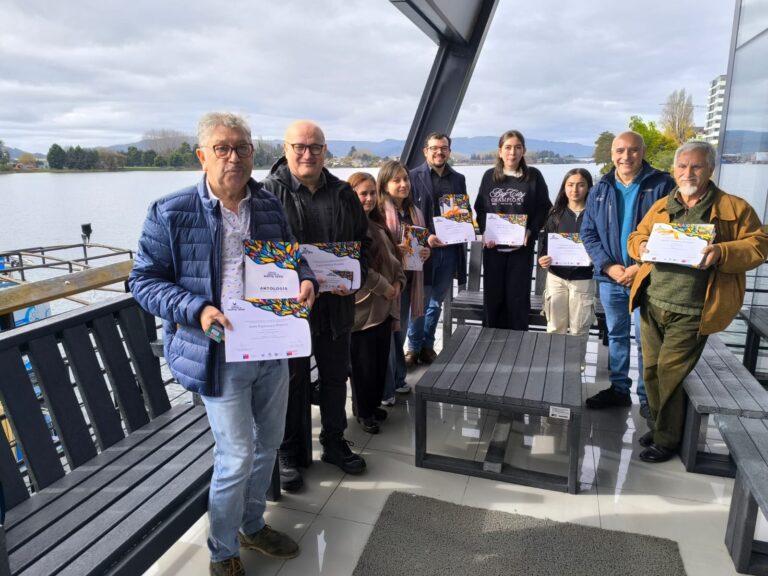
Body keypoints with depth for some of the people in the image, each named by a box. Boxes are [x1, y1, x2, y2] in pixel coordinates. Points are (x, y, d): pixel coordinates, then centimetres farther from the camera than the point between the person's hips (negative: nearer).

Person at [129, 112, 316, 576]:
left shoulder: (269, 206, 4)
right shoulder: (172, 213, -10)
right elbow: (144, 280, -6)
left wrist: (306, 279, -6)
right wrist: (196, 309, -21)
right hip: (220, 353, -5)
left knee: (268, 444, 18)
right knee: (237, 455, -1)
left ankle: (253, 526, 44)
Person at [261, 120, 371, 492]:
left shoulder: (343, 193, 6)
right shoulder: (269, 192, -6)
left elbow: (363, 240, 11)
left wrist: (354, 275, -6)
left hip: (336, 304, 4)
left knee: (335, 377, 17)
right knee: (292, 381, 9)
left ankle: (334, 443, 37)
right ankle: (289, 454, 28)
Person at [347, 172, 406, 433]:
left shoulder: (378, 224, 14)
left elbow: (394, 257, 19)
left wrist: (398, 282, 2)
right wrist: (383, 287, -16)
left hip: (384, 304, 8)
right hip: (362, 304, -8)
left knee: (381, 360, 14)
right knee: (364, 363, 4)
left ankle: (373, 405, 31)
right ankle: (363, 412, 20)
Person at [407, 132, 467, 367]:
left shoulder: (459, 179, 13)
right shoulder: (414, 177, -2)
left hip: (450, 249, 5)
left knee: (436, 302, 13)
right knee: (420, 302, 0)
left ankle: (428, 346, 26)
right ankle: (414, 348, 15)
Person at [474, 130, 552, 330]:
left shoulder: (534, 176, 0)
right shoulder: (489, 176, 7)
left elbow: (544, 208, 0)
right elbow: (480, 208, 9)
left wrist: (530, 232, -14)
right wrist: (485, 232, -7)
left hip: (521, 247, -2)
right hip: (493, 246, 2)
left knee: (518, 297, 3)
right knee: (492, 296, 8)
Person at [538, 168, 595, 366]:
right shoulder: (556, 214, 5)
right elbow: (545, 243, 5)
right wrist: (542, 259, -14)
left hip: (583, 279, -2)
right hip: (556, 277, 2)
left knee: (579, 329, 7)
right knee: (555, 327, 9)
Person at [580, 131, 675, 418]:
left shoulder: (662, 185, -5)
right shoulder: (600, 190, 6)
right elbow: (588, 233, 5)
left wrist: (642, 267, -16)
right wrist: (608, 266, -9)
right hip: (609, 277, 4)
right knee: (616, 335, 15)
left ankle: (647, 396, 19)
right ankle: (618, 389, 29)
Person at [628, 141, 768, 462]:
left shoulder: (734, 207, -1)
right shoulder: (661, 206, 12)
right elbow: (636, 237, 16)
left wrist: (722, 253, -21)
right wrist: (642, 247, -7)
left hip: (691, 312, -4)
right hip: (651, 304, 5)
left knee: (670, 372, -2)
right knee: (652, 369, 11)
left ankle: (667, 439, 16)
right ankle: (660, 425, 32)